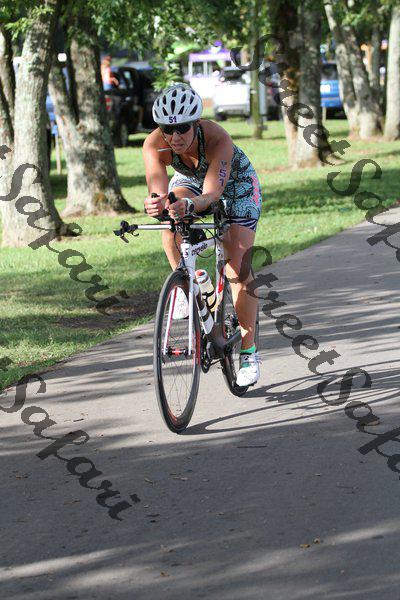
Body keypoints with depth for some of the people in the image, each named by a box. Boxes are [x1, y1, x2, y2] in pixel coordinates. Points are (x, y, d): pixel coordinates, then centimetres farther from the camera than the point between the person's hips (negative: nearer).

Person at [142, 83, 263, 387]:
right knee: (171, 217, -32)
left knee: (238, 268, -12)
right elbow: (158, 191, -43)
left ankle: (249, 353, -2)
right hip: (190, 180, 3)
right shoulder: (154, 145, -33)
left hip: (235, 183, -3)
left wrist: (190, 205, -71)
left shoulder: (218, 139, -41)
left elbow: (211, 194, -50)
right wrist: (155, 205, -67)